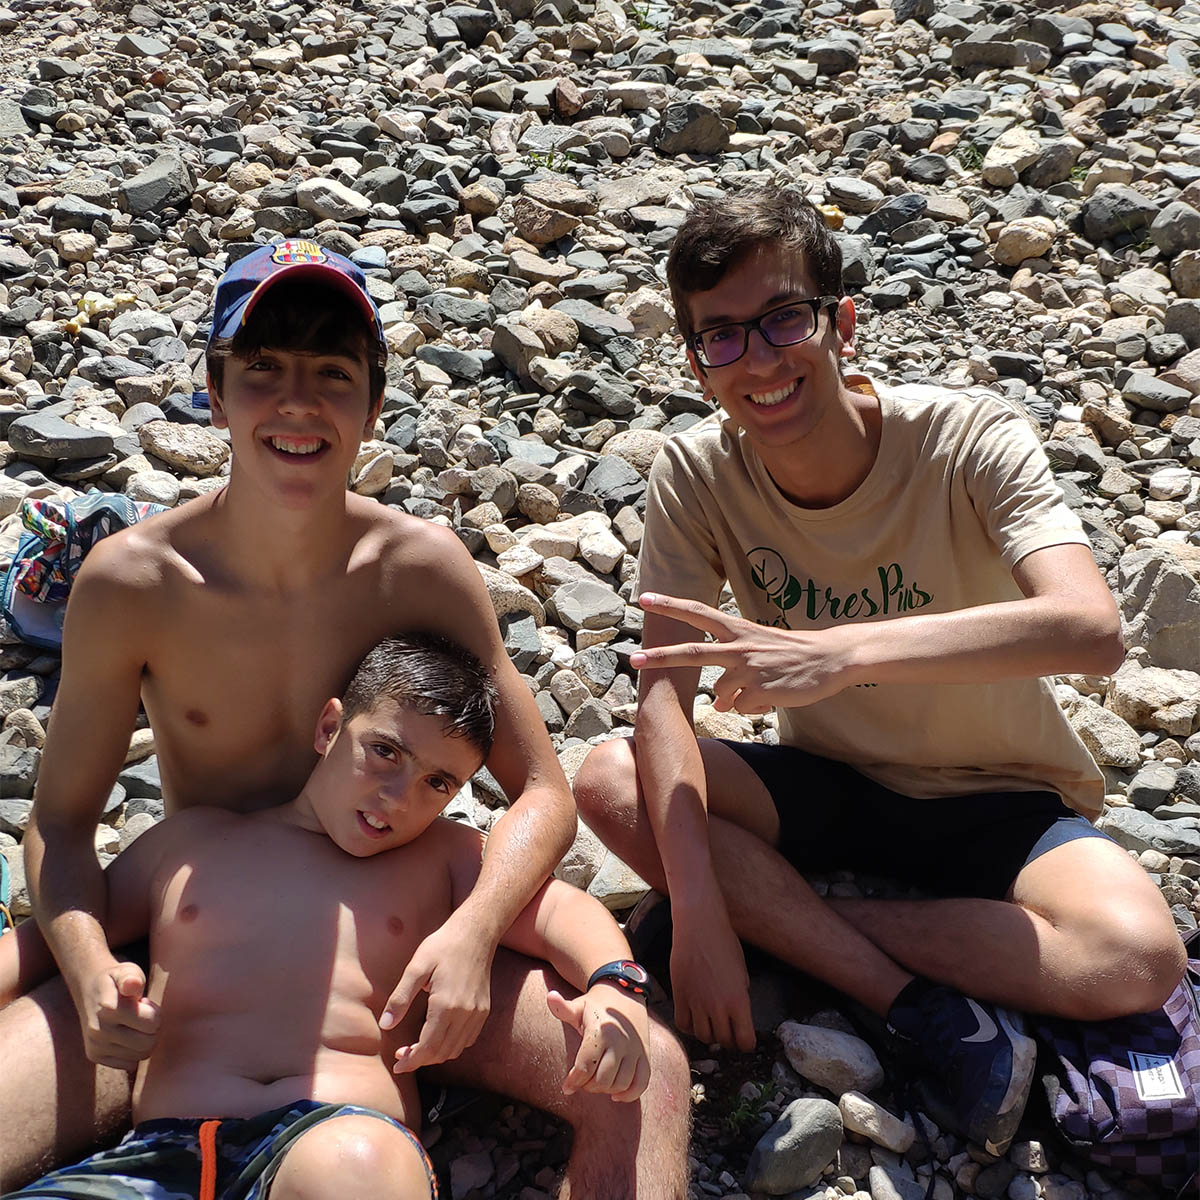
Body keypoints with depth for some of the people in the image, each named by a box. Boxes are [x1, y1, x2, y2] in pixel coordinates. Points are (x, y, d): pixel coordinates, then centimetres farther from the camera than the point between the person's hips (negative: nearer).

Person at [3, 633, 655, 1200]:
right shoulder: (189, 838, 24)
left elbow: (556, 907, 12)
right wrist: (93, 976, 3)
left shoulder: (444, 855, 22)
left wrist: (614, 984, -11)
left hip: (353, 1133, -1)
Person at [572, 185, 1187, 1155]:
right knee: (612, 783, -24)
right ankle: (932, 1015, -22)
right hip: (830, 784, 3)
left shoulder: (970, 439, -22)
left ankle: (783, 914, -16)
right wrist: (699, 910, -32)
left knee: (1138, 957, -31)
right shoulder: (696, 474, -14)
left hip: (999, 799, -2)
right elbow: (666, 693, -19)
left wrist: (841, 653, -50)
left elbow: (1092, 631, -38)